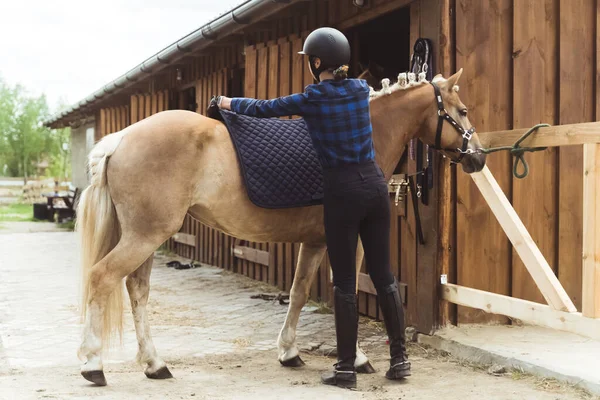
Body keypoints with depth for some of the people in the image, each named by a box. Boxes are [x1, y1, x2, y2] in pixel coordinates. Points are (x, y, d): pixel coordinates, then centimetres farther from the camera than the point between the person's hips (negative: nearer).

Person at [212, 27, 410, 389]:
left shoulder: (312, 99, -7)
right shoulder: (361, 89, 7)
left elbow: (262, 109, 7)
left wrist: (230, 103, 26)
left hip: (343, 189, -5)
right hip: (374, 182, 5)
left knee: (345, 281, 1)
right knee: (383, 275, 10)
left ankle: (346, 368, 5)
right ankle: (400, 358, 14)